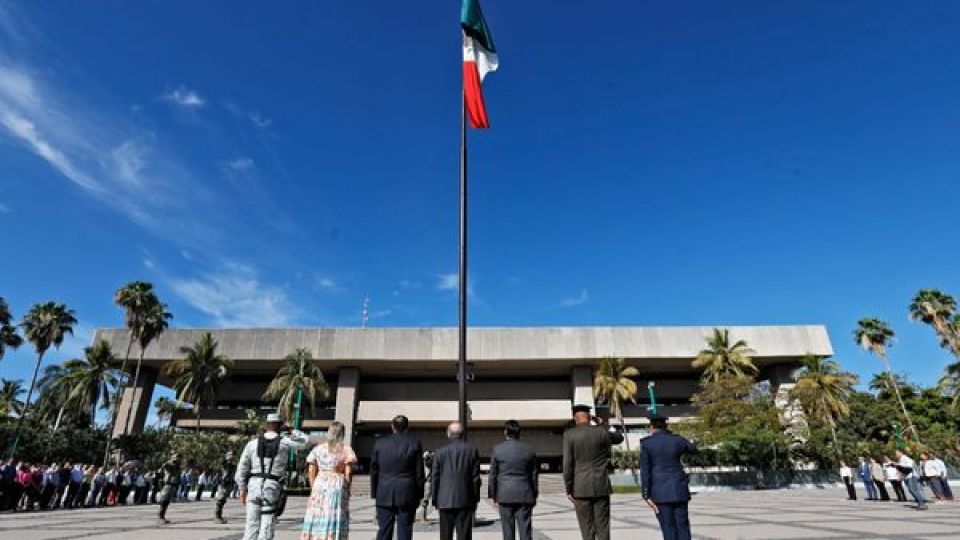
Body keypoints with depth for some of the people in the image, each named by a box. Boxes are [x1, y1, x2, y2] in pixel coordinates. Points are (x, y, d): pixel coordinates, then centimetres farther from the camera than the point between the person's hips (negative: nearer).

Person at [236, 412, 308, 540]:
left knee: (252, 525, 11)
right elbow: (303, 441, 16)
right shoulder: (284, 442, -2)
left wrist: (242, 490, 16)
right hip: (272, 488, -3)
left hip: (254, 485, 3)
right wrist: (292, 431, 28)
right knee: (267, 528, 3)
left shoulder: (252, 443, 3)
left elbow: (241, 469, 6)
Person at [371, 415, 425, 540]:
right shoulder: (414, 443, -3)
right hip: (407, 495, -1)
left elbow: (373, 471, 6)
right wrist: (420, 495, 5)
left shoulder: (380, 443, 2)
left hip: (384, 496, 2)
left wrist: (374, 493, 13)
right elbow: (419, 472, -2)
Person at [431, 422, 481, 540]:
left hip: (445, 500, 0)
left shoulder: (440, 451, -1)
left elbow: (435, 477, 1)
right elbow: (476, 476, 1)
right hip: (465, 500, 0)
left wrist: (434, 499, 10)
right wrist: (476, 498, 9)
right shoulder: (472, 450, 0)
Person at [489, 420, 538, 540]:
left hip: (504, 495, -1)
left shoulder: (497, 449, -3)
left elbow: (493, 475, 0)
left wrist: (493, 496, 8)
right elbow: (534, 475, 6)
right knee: (525, 529, 3)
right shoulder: (530, 449, 1)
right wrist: (534, 495, 14)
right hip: (524, 495, 1)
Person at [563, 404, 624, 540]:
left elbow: (567, 464, -8)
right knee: (603, 527, 8)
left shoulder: (569, 434, -5)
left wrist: (569, 490, -1)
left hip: (581, 489, -2)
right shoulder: (602, 432, 0)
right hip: (601, 487, 2)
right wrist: (601, 425, 20)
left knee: (587, 529, 5)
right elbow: (619, 438, 21)